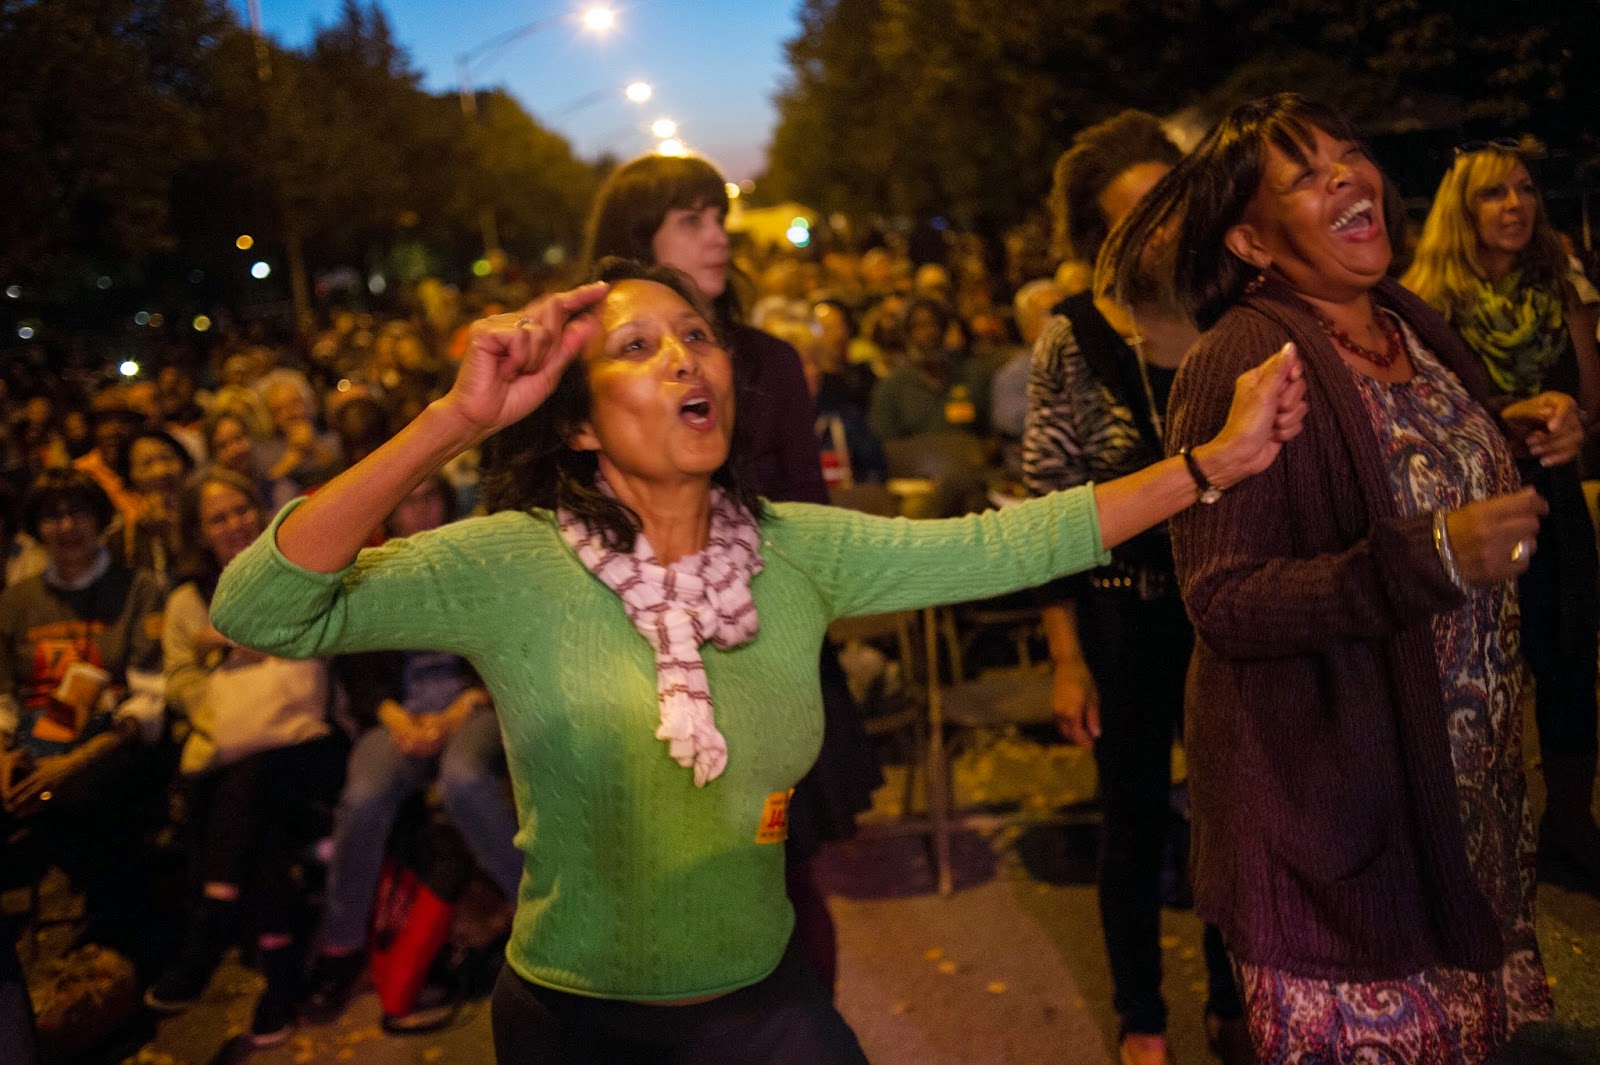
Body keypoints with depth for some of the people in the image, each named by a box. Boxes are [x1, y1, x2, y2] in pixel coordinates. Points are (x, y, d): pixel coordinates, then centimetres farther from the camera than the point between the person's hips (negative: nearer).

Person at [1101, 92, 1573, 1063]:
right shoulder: (1241, 362, -19)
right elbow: (1224, 600, -24)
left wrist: (1519, 435, 2)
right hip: (1334, 790, -7)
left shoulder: (1416, 324, 5)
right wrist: (1432, 557, -32)